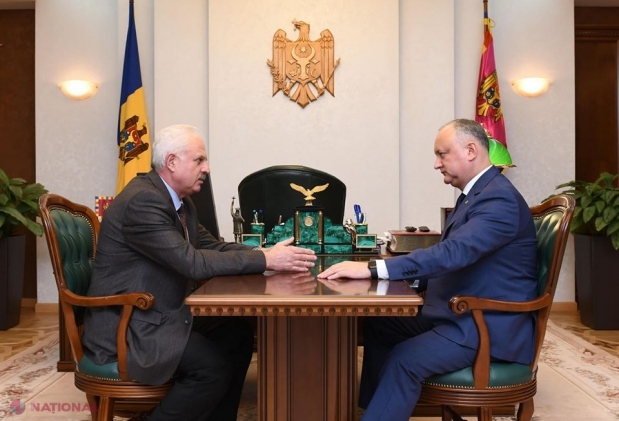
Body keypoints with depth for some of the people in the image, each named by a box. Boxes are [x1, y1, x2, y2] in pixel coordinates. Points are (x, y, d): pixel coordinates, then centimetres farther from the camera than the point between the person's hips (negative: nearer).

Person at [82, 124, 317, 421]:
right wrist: (265, 260, -24)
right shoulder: (142, 200, -23)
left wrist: (266, 253, -6)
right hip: (127, 327, -10)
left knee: (237, 333, 3)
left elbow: (211, 246, 9)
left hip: (161, 316, 10)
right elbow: (193, 263, -28)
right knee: (213, 363, -22)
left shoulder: (179, 200, 8)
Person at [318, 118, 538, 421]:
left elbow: (452, 253, -32)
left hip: (489, 324, -10)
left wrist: (372, 269, -35)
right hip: (460, 313, 10)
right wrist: (411, 277, 0)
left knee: (404, 360, -26)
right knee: (378, 326, 9)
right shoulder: (476, 193, 12)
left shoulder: (499, 198, -20)